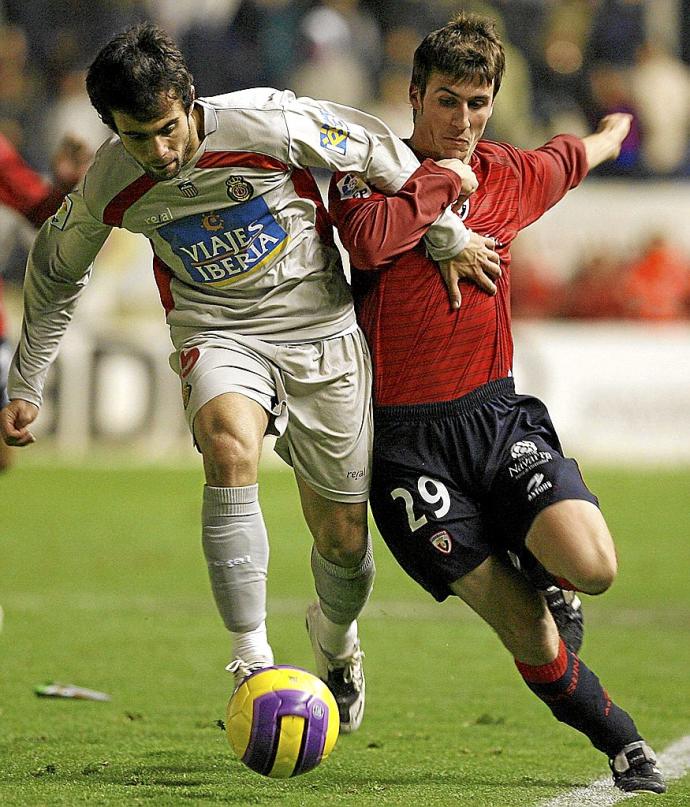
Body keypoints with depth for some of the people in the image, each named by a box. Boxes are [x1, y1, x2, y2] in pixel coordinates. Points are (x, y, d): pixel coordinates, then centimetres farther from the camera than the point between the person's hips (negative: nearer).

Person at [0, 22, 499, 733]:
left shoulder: (266, 125, -21)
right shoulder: (108, 186, -11)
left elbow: (380, 155, -6)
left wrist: (448, 239, 2)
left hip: (321, 333, 0)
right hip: (219, 336, 0)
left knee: (343, 538, 5)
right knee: (228, 445, -34)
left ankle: (335, 636, 42)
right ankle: (252, 663, -33)